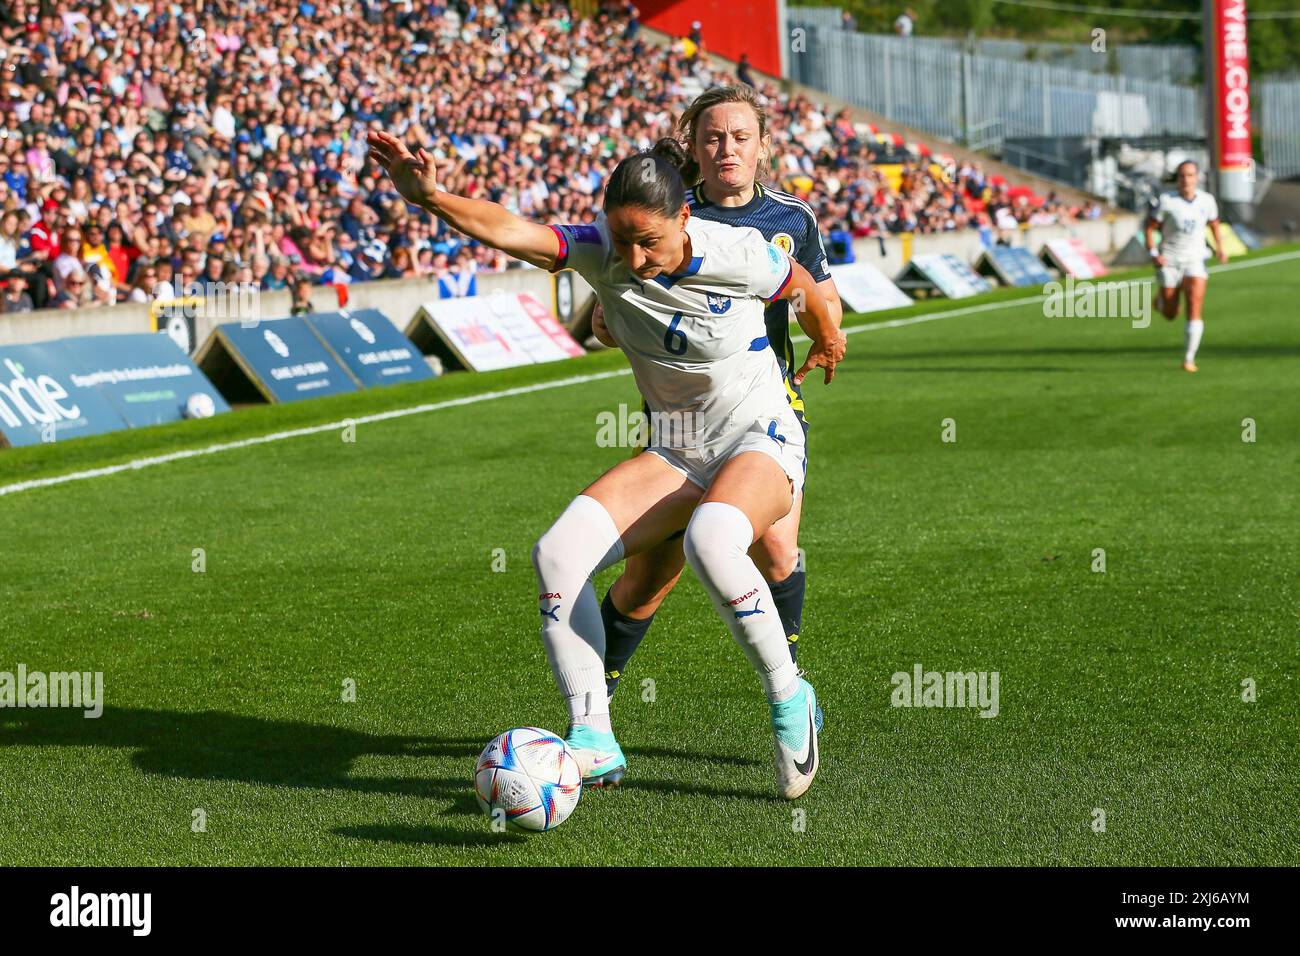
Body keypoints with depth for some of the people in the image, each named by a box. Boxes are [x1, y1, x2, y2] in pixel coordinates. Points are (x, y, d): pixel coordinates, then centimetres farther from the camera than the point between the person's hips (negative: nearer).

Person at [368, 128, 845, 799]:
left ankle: (788, 700, -15)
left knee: (710, 541, -38)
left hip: (761, 440, -5)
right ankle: (593, 743, -16)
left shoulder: (737, 255, -19)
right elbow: (508, 231, -28)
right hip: (673, 452, 5)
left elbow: (803, 287, 3)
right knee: (558, 553, -19)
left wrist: (827, 342, 23)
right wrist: (427, 197, -46)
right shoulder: (600, 252, -12)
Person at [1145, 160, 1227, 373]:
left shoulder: (1207, 200, -1)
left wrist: (1220, 249, 3)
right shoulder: (1165, 200, -10)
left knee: (1195, 309, -15)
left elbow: (1214, 225, 16)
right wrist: (1153, 254, -15)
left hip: (1195, 260, 1)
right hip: (1169, 260, -1)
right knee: (1170, 315, 8)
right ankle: (1161, 300, 46)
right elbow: (1149, 228, -3)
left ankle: (1189, 359, -8)